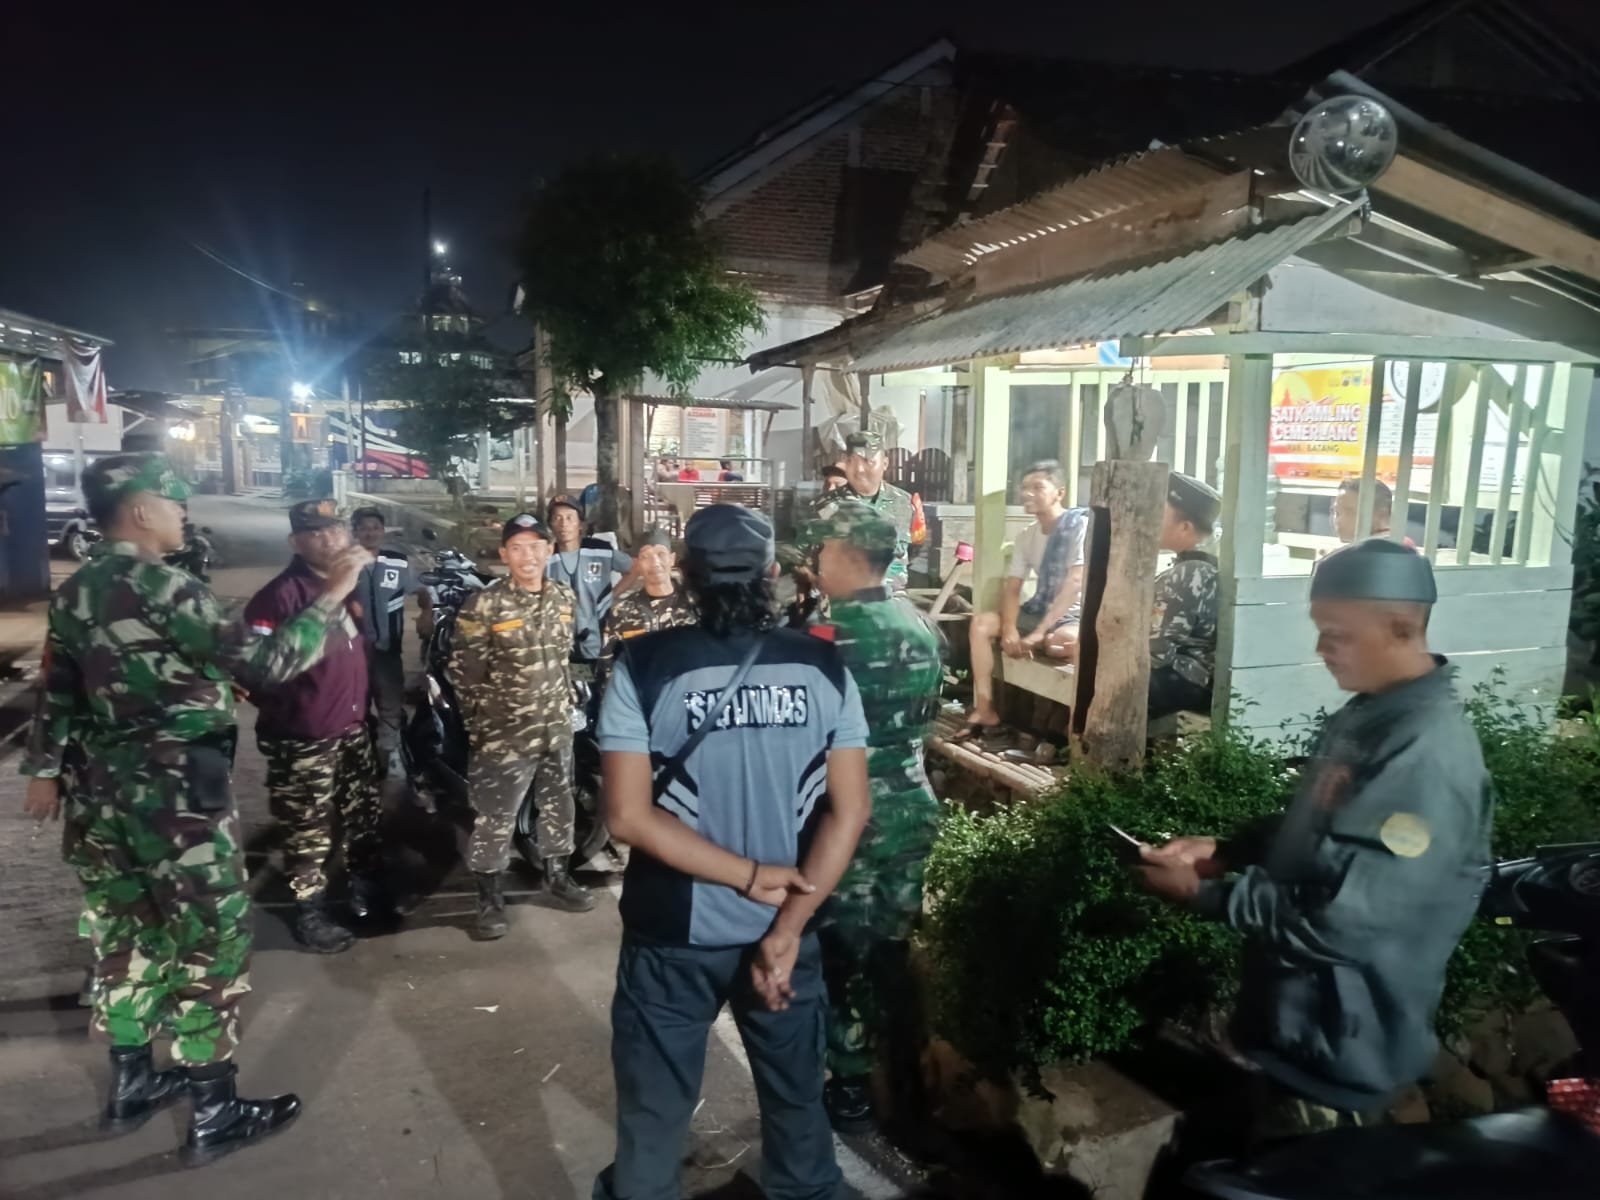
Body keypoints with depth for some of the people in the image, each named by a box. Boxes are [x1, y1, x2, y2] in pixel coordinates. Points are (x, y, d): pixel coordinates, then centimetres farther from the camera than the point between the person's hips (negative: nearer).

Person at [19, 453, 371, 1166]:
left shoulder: (73, 593, 7)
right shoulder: (159, 585, -19)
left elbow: (58, 690, 16)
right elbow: (264, 662, -24)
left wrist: (46, 768, 27)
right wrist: (332, 595, -17)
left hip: (105, 786, 9)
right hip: (177, 791, -9)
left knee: (124, 934, 19)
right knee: (210, 944, 2)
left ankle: (132, 1085, 35)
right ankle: (213, 1115, 11)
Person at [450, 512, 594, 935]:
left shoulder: (565, 598, 4)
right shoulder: (484, 605, -14)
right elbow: (463, 671, -10)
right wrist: (480, 722, -8)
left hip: (557, 728, 6)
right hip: (504, 734, -5)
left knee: (558, 806, 18)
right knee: (495, 816, 2)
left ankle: (556, 875, 37)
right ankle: (490, 896, 17)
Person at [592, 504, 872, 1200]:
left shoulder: (644, 667, -13)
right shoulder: (823, 667, -7)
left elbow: (628, 816, -17)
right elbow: (850, 810, -10)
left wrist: (749, 876, -13)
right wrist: (788, 926, -11)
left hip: (674, 938, -2)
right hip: (783, 930, 2)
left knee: (653, 1117, 17)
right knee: (797, 1102, 24)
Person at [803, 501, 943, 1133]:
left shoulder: (830, 635, -20)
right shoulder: (921, 627, 4)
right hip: (912, 809, 7)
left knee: (843, 957, 8)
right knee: (894, 945, 19)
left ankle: (851, 1091, 20)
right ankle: (907, 1073, 33)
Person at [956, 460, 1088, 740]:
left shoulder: (1079, 525, -15)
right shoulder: (1026, 536, 7)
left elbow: (1075, 583, -23)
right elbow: (1011, 588, 2)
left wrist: (1039, 633, -27)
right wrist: (1010, 629, -19)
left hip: (1074, 615, -7)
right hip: (1038, 611, 7)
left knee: (1066, 640, -40)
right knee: (981, 623, -11)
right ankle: (984, 710, -11)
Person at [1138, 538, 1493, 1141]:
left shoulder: (1428, 759, -28)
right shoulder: (1364, 718, 2)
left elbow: (1341, 920, -31)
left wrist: (1203, 893, -23)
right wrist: (1224, 849, -1)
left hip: (1339, 1043, -9)